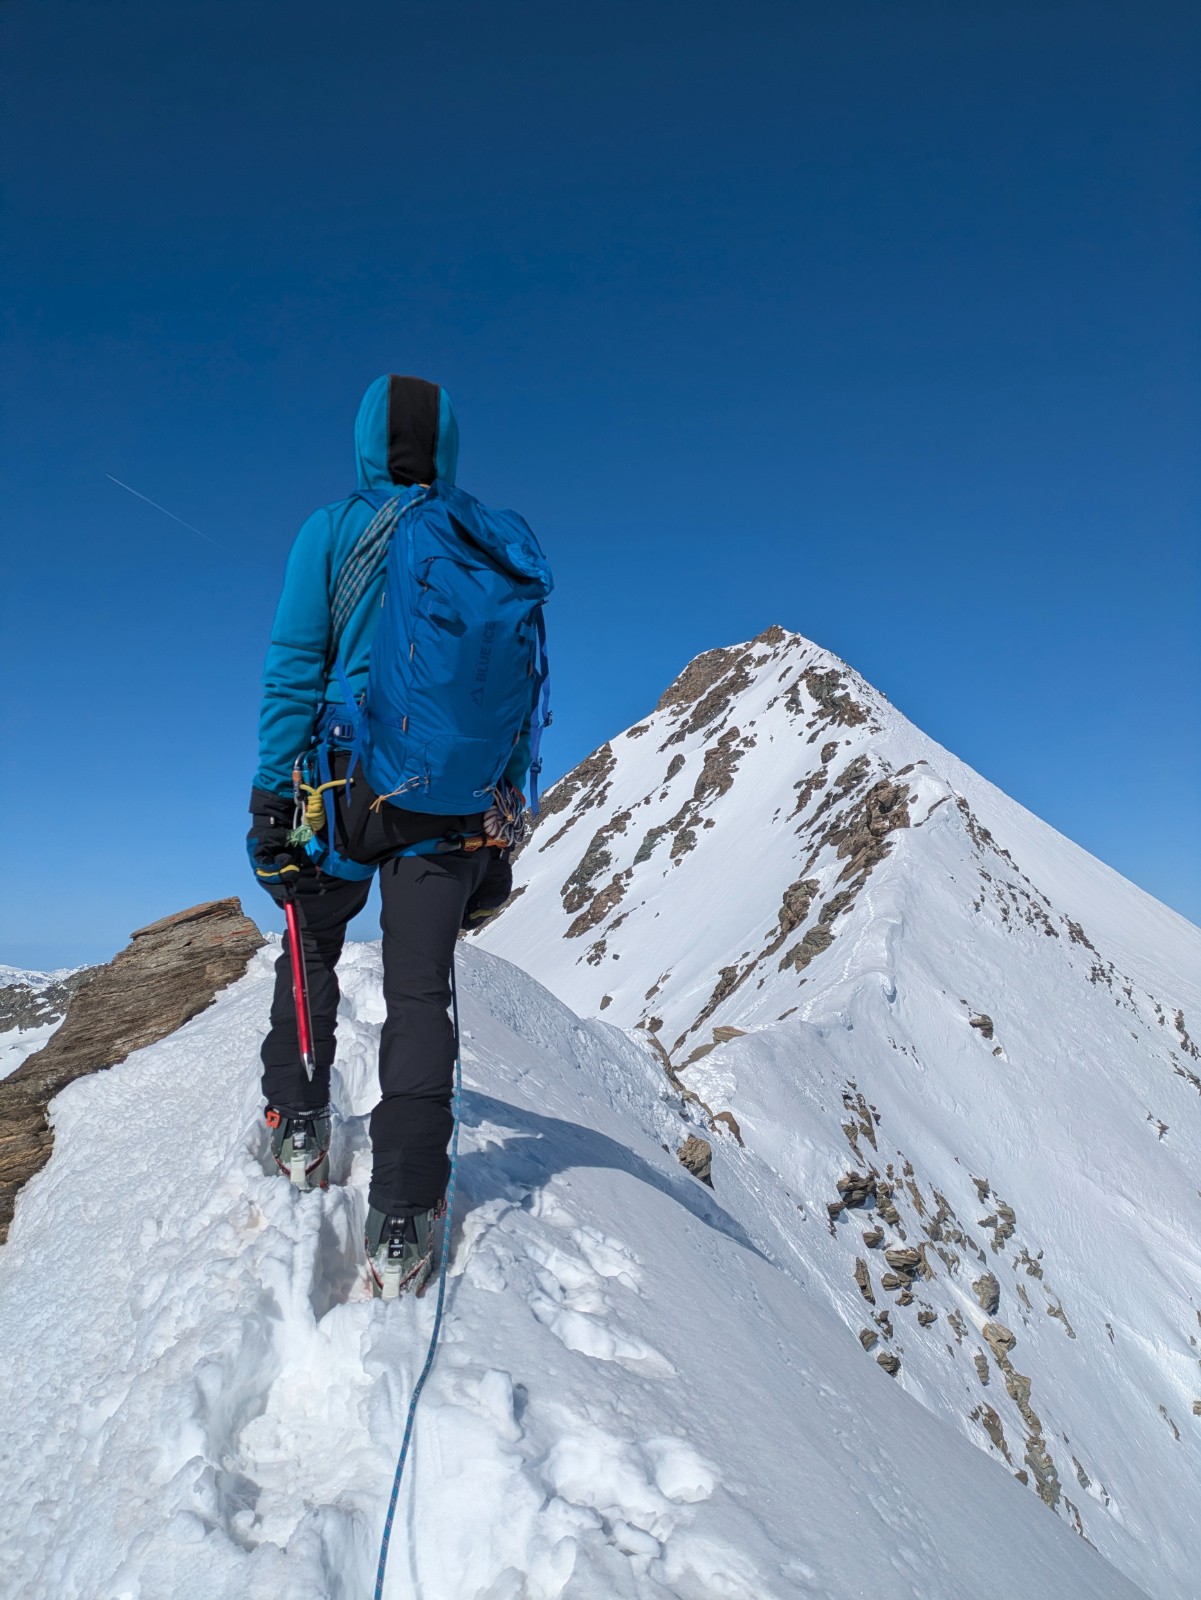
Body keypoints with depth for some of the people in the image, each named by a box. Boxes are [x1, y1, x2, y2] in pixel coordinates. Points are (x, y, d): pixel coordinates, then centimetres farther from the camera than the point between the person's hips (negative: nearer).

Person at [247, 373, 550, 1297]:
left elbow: (293, 674, -7)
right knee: (421, 994, 3)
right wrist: (505, 817, 14)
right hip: (458, 813, 2)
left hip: (347, 796, -2)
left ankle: (299, 1126, 30)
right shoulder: (505, 548, 8)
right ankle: (402, 1225, 2)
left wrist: (271, 796, -3)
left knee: (312, 952, 23)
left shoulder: (334, 531, -2)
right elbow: (524, 701, 8)